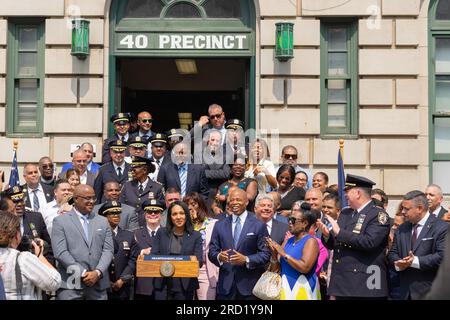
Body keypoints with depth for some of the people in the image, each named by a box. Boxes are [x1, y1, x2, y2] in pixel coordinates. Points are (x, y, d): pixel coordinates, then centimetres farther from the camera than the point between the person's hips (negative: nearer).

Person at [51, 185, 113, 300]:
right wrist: (83, 273, -11)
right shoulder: (60, 221, 3)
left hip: (98, 285, 3)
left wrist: (97, 272, -9)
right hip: (70, 286, -3)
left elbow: (108, 250, 7)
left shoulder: (103, 221, 15)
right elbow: (60, 252, -6)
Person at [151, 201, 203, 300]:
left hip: (185, 286, -1)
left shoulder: (195, 236, 4)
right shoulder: (161, 233, 8)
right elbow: (153, 255, 4)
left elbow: (199, 261, -2)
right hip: (163, 284, 1)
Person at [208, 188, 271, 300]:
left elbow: (266, 254, -3)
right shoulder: (219, 225, 12)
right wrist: (219, 256, -14)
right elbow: (212, 251, 9)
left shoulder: (259, 225, 2)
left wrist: (246, 260, -18)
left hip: (249, 285, -2)